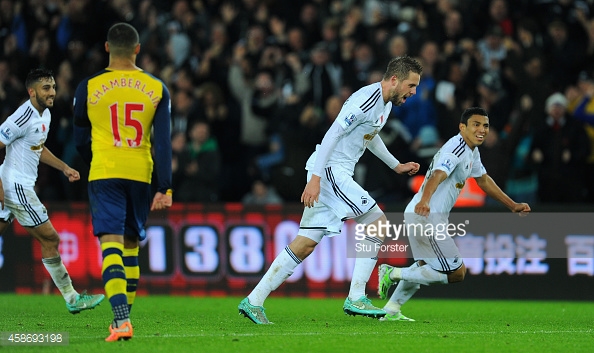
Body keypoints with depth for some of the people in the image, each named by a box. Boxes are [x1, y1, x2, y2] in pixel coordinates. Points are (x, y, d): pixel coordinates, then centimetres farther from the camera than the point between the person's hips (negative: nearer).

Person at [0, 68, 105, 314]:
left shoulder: (45, 114, 11)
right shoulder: (24, 117, -20)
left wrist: (64, 168, 21)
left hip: (23, 186, 10)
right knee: (50, 240, -3)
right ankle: (72, 299, 5)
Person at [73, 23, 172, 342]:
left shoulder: (88, 87, -1)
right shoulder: (157, 88, 3)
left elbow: (80, 140, 10)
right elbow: (164, 142, -1)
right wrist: (165, 188, -1)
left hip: (104, 172, -2)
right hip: (141, 173, 2)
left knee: (111, 244, -9)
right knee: (130, 245, 17)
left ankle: (122, 320, -26)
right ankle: (123, 316, 23)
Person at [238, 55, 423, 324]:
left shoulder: (385, 103, 14)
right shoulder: (366, 100, -18)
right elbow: (332, 134, -22)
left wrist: (396, 166, 38)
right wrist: (315, 178, -26)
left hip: (338, 173, 10)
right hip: (329, 169, -10)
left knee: (307, 243, 6)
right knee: (378, 223, -12)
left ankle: (254, 301, 7)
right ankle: (355, 299, -9)